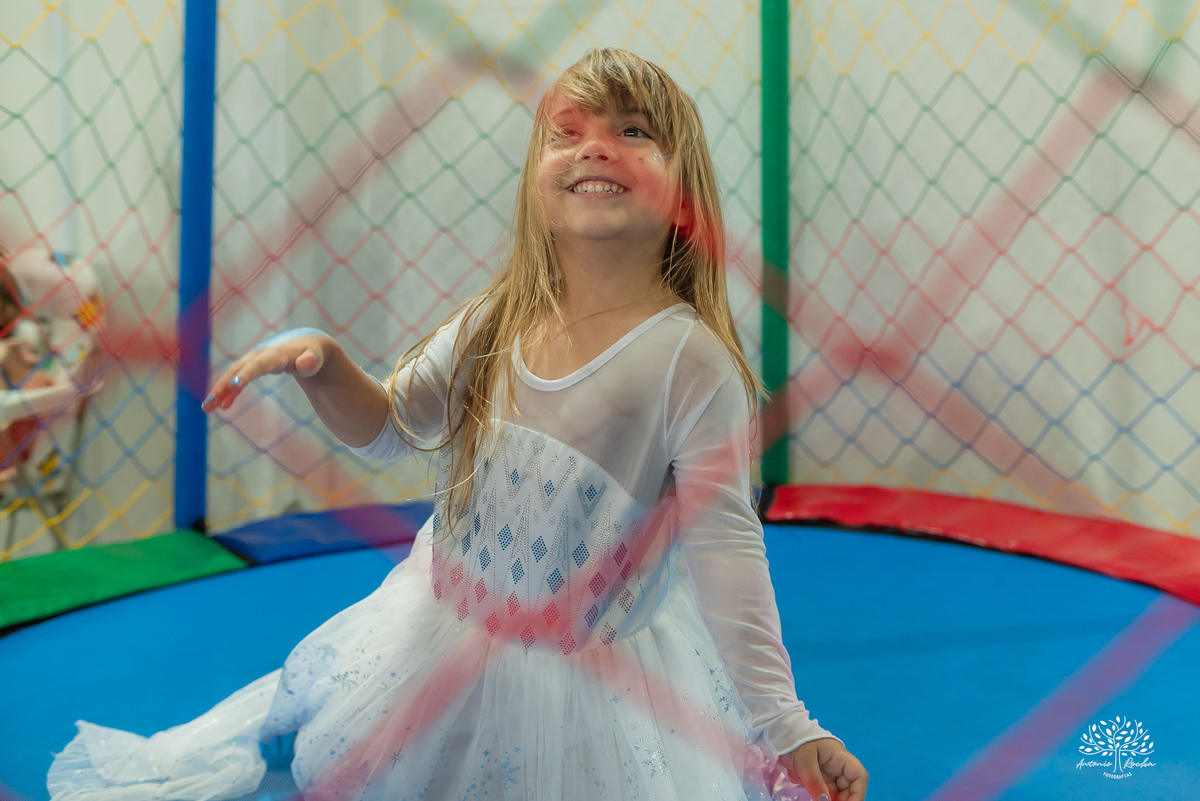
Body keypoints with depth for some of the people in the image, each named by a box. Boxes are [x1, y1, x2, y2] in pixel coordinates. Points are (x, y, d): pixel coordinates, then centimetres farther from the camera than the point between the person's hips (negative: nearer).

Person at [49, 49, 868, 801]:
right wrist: (322, 362, -13)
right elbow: (387, 429, 7)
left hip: (596, 680, -4)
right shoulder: (493, 326, -8)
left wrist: (786, 728, -25)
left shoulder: (692, 360, -24)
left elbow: (727, 549, -23)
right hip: (439, 641, 5)